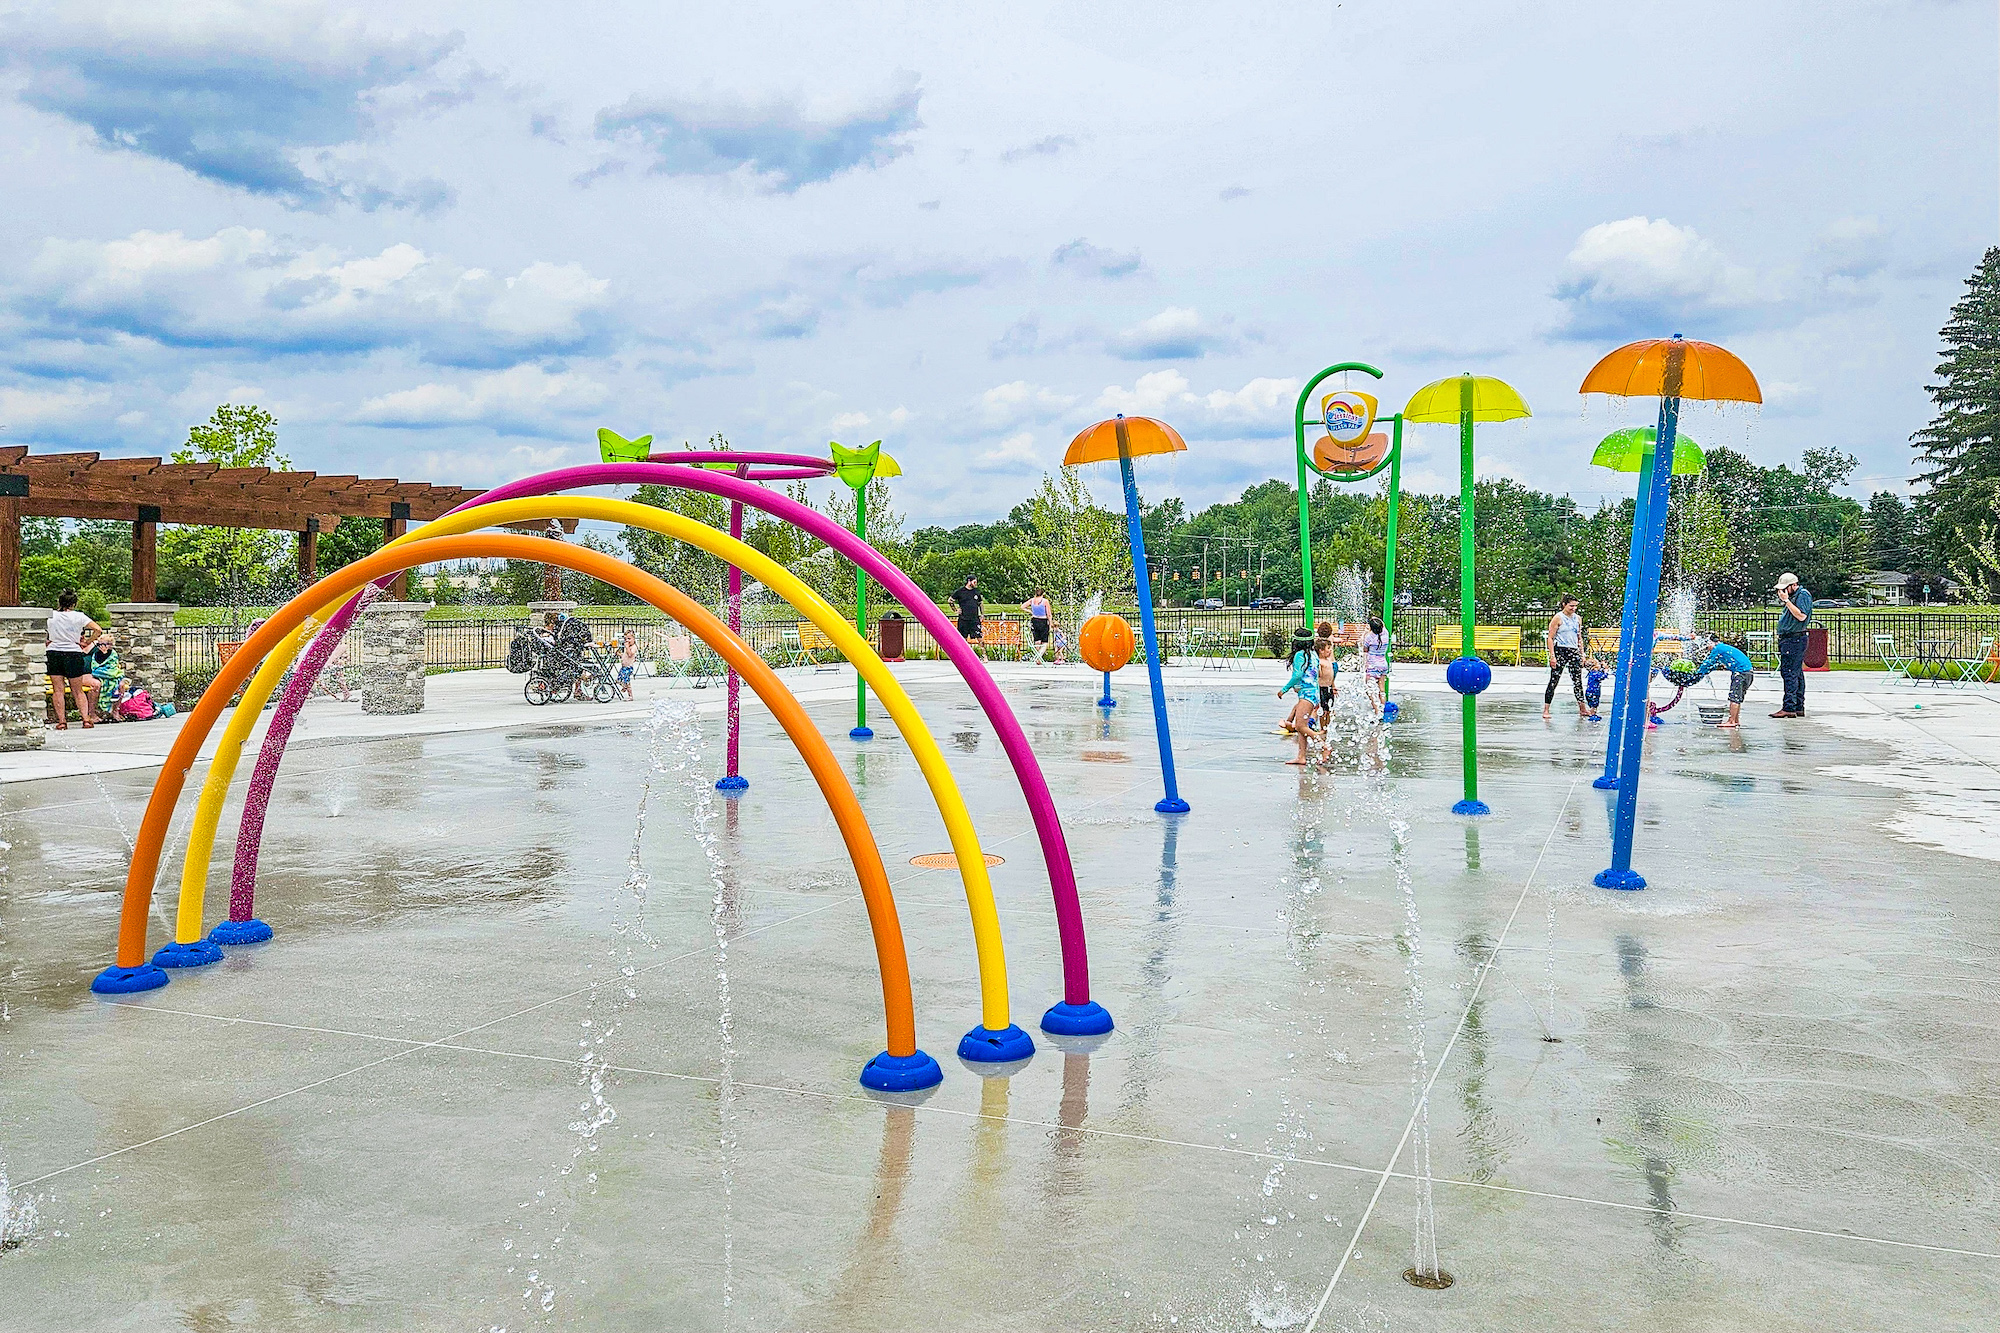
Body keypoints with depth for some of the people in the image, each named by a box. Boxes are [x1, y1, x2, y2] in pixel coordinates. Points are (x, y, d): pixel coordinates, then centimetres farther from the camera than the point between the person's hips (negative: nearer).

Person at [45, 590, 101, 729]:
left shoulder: (50, 616, 1)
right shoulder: (79, 616, -3)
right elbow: (98, 630, -7)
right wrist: (87, 643, 4)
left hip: (53, 654, 1)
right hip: (73, 654, -1)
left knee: (58, 690, 5)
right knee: (78, 690, 7)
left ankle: (61, 721, 2)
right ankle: (86, 719, 1)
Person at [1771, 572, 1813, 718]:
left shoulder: (1803, 595, -10)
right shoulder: (1791, 596, 18)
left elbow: (1801, 616, -21)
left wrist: (1786, 600, -20)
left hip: (1794, 640, -10)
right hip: (1788, 639, 10)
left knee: (1790, 673, -13)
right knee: (1797, 674, 12)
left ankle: (1789, 708, -16)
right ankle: (1799, 707, 15)